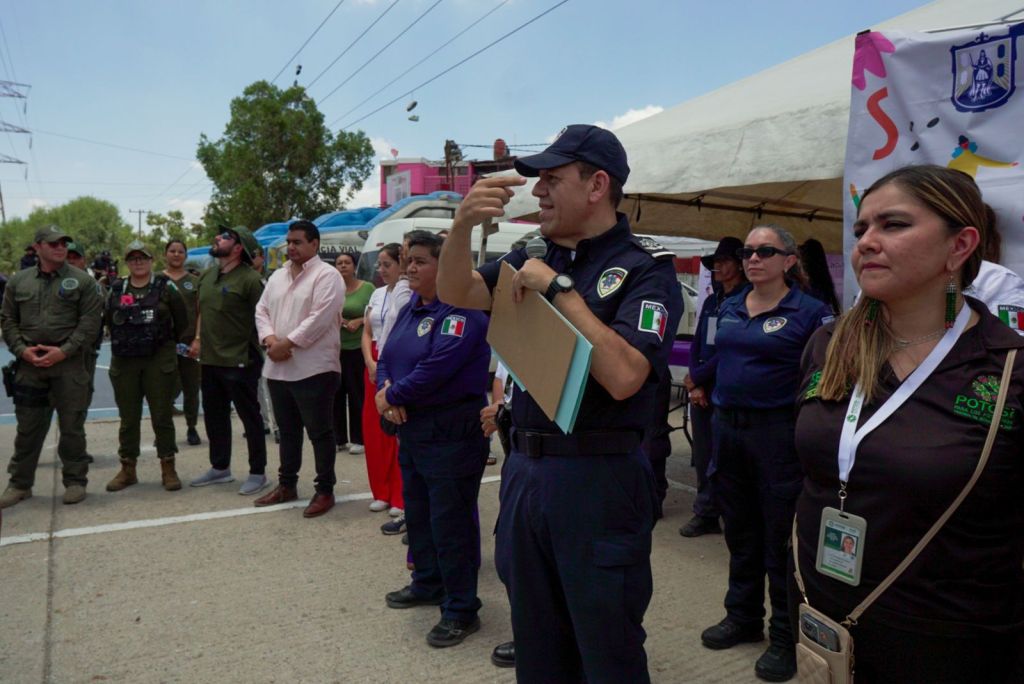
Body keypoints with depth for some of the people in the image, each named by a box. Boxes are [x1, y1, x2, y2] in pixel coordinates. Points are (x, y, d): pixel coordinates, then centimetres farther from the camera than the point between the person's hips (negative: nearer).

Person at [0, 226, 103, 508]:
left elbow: (90, 322, -5)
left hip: (69, 363, -3)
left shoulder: (82, 281, 0)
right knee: (28, 427, 10)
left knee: (72, 426, 4)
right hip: (29, 364, 3)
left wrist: (64, 351, -13)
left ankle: (75, 481, 17)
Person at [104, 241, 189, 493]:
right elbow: (109, 322, 16)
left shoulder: (165, 287, 0)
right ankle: (127, 468, 20)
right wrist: (124, 344, 12)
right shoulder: (116, 290, 9)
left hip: (160, 360, -3)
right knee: (128, 417, 9)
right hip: (124, 361, 3)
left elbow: (181, 320, 4)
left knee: (162, 415, 1)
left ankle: (168, 468, 9)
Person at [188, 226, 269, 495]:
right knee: (214, 415, 18)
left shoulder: (249, 279, -14)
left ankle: (258, 473, 13)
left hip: (239, 361, -8)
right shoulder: (207, 276, 11)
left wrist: (263, 344, -18)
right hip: (209, 359, 8)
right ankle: (220, 467, 33)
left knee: (250, 416, 2)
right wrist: (198, 338, 13)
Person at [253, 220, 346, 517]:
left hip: (313, 368, -8)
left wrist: (287, 343, -18)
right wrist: (270, 339, -7)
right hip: (278, 368, 8)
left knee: (319, 431, 1)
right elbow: (262, 310, 12)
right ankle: (286, 485, 30)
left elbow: (319, 318, -19)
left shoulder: (326, 276, -9)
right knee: (287, 430, 18)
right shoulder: (278, 276, 16)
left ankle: (325, 490, 12)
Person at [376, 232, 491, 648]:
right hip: (411, 427, 10)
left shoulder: (462, 312, -17)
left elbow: (436, 368, -25)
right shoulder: (411, 308, 12)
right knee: (417, 510, 21)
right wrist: (386, 393, -9)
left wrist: (392, 395, -12)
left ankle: (461, 610, 12)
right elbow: (387, 358, 12)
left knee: (450, 521, -2)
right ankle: (427, 584, 40)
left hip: (451, 430, -9)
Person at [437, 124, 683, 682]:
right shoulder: (535, 257, 9)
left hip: (599, 477, -6)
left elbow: (624, 376, -24)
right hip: (524, 469, 6)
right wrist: (462, 224, -13)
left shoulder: (645, 267, -10)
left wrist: (558, 288, -20)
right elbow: (456, 293, 3)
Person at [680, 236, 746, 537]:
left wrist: (696, 377, -6)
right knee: (703, 455, 10)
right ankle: (707, 515, 19)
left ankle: (706, 513, 7)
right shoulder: (711, 302, 16)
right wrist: (694, 385, 1)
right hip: (700, 390, 7)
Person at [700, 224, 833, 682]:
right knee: (739, 531, 17)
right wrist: (719, 413, 14)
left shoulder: (811, 312, -8)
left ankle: (786, 637, 20)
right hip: (727, 428, 6)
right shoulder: (729, 308, 10)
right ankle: (743, 617, 33)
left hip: (779, 433, -6)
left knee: (781, 538, 5)